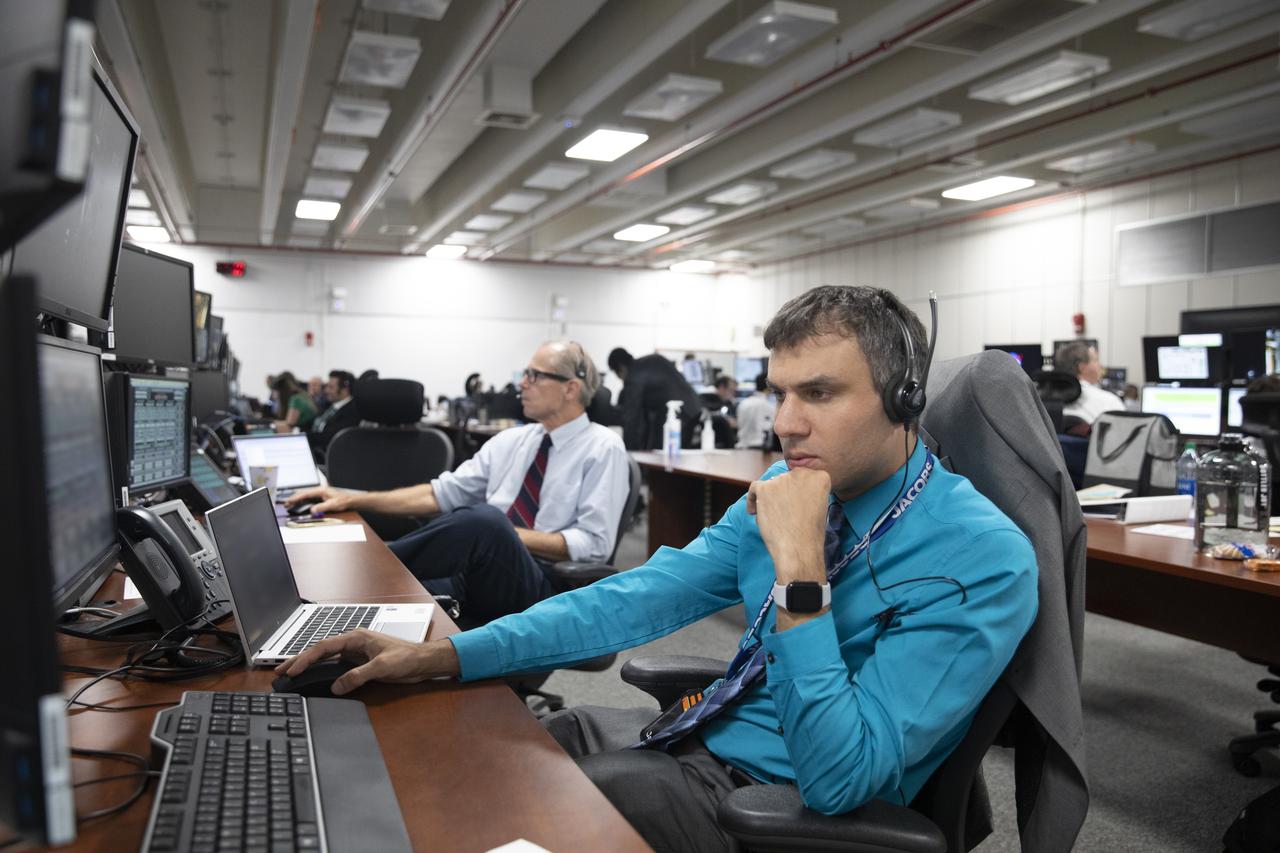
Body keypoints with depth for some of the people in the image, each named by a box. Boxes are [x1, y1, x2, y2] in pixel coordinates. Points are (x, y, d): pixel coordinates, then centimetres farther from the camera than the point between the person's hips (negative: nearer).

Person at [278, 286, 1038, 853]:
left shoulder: (982, 561, -22)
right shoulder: (788, 487, -2)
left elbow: (840, 778, -26)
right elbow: (647, 595, -8)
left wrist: (799, 570, -34)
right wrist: (444, 655, -15)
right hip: (711, 736, 6)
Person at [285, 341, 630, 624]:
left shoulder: (602, 449, -1)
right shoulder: (510, 440, 16)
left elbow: (594, 544, -10)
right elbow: (441, 494, 13)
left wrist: (505, 535, -16)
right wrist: (353, 499, 5)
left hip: (540, 588, -4)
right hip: (478, 577, 4)